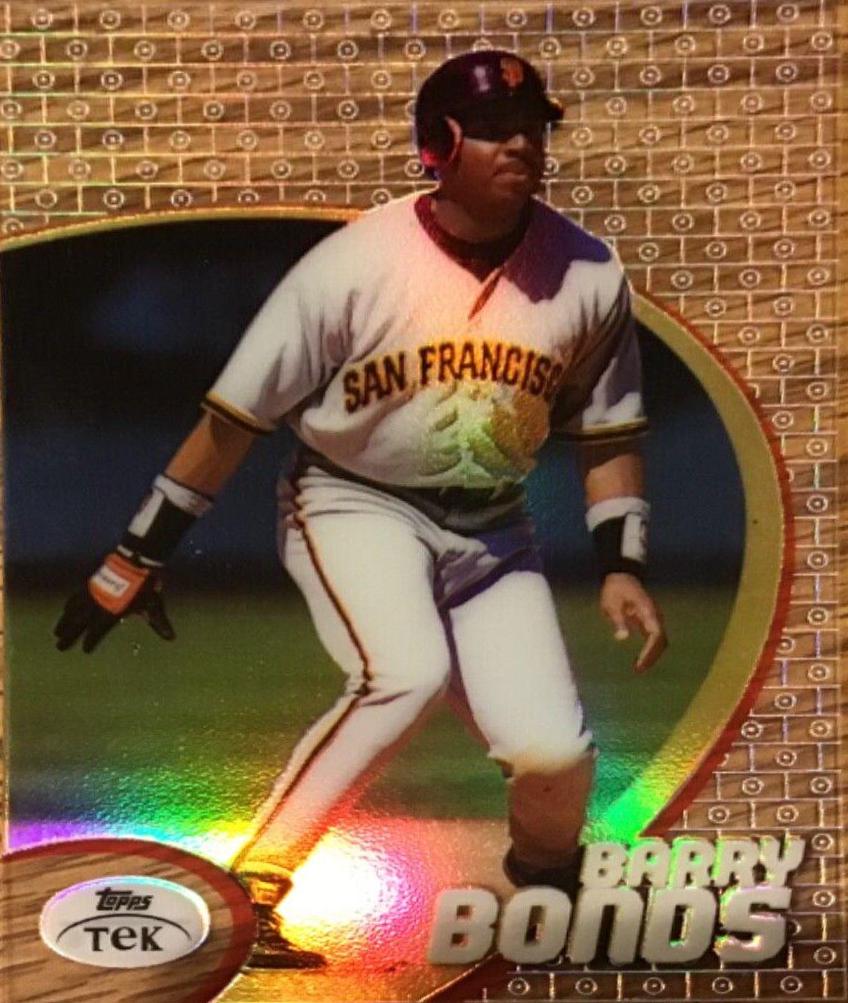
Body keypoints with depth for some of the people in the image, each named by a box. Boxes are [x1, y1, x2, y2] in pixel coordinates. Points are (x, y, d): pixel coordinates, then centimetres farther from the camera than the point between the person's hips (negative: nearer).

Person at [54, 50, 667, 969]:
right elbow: (234, 414, -12)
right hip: (355, 506, -3)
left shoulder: (587, 274, -8)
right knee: (406, 671, -32)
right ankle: (249, 889, -16)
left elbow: (606, 432, 6)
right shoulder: (357, 263, -18)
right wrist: (138, 557, -9)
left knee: (554, 750, -11)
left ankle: (545, 878, 25)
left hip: (491, 530, 3)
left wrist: (621, 567, -2)